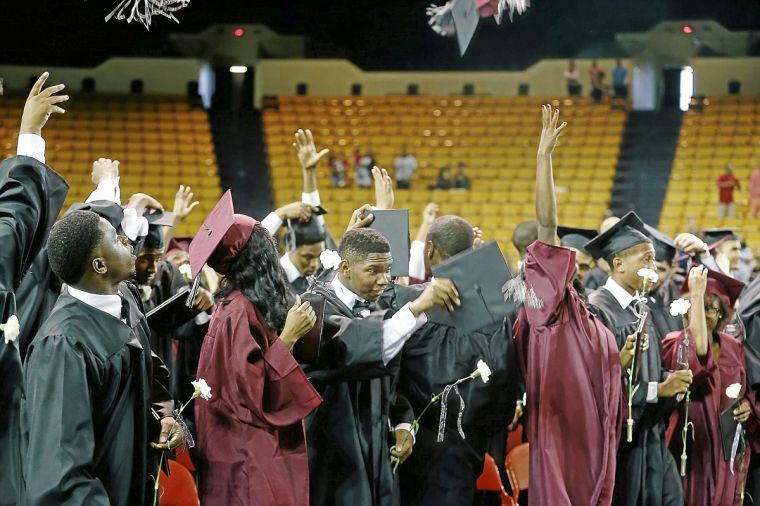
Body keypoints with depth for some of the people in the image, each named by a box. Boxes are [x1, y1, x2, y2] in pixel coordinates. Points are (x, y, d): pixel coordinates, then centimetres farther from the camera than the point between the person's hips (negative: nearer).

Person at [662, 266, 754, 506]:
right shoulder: (675, 343, -7)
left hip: (727, 449, 5)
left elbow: (746, 391, 21)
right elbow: (698, 350, -31)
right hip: (691, 446, -5)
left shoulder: (733, 347, 9)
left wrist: (747, 405, -3)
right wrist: (696, 294, -28)